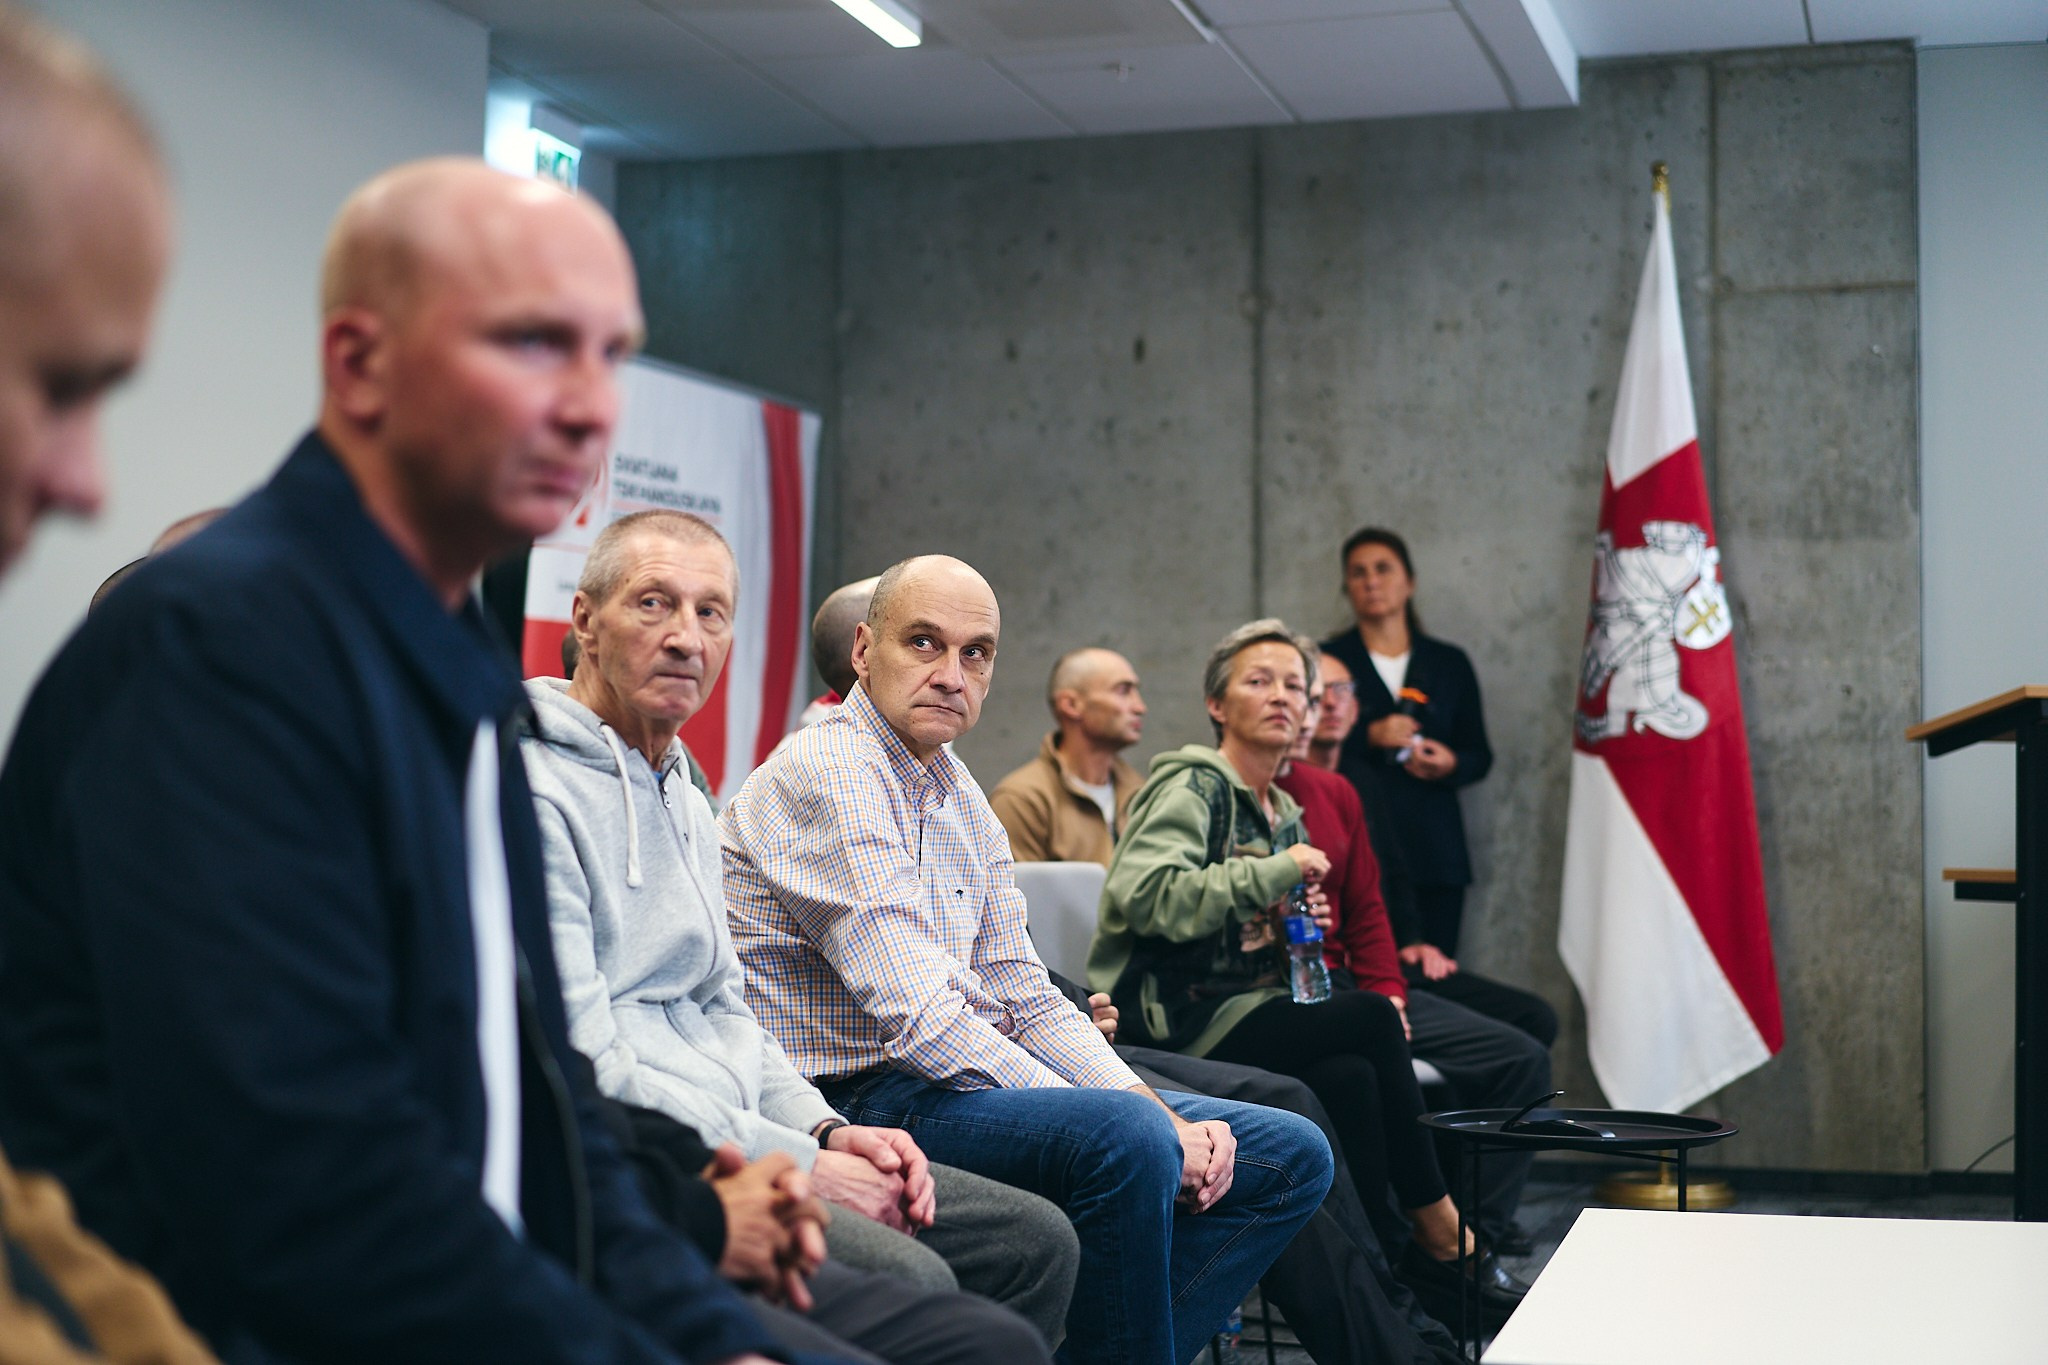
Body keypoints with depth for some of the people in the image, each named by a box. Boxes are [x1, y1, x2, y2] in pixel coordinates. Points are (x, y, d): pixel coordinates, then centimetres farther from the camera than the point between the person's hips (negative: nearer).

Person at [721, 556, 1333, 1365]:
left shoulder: (961, 798, 16)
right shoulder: (826, 778, -13)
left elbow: (1025, 1001, 15)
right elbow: (923, 1023, -21)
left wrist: (1166, 1117, -1)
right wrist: (1139, 1124, -19)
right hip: (859, 1104, -10)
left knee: (1291, 1156, 6)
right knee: (1126, 1139, -35)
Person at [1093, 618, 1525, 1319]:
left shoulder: (1284, 814, 19)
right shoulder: (1193, 784, -6)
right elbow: (1144, 896, -23)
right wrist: (1272, 873, -19)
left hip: (1250, 1011, 7)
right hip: (1179, 1020, -7)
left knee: (1350, 1075, -26)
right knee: (1372, 1017, -22)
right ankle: (1439, 1230, -9)